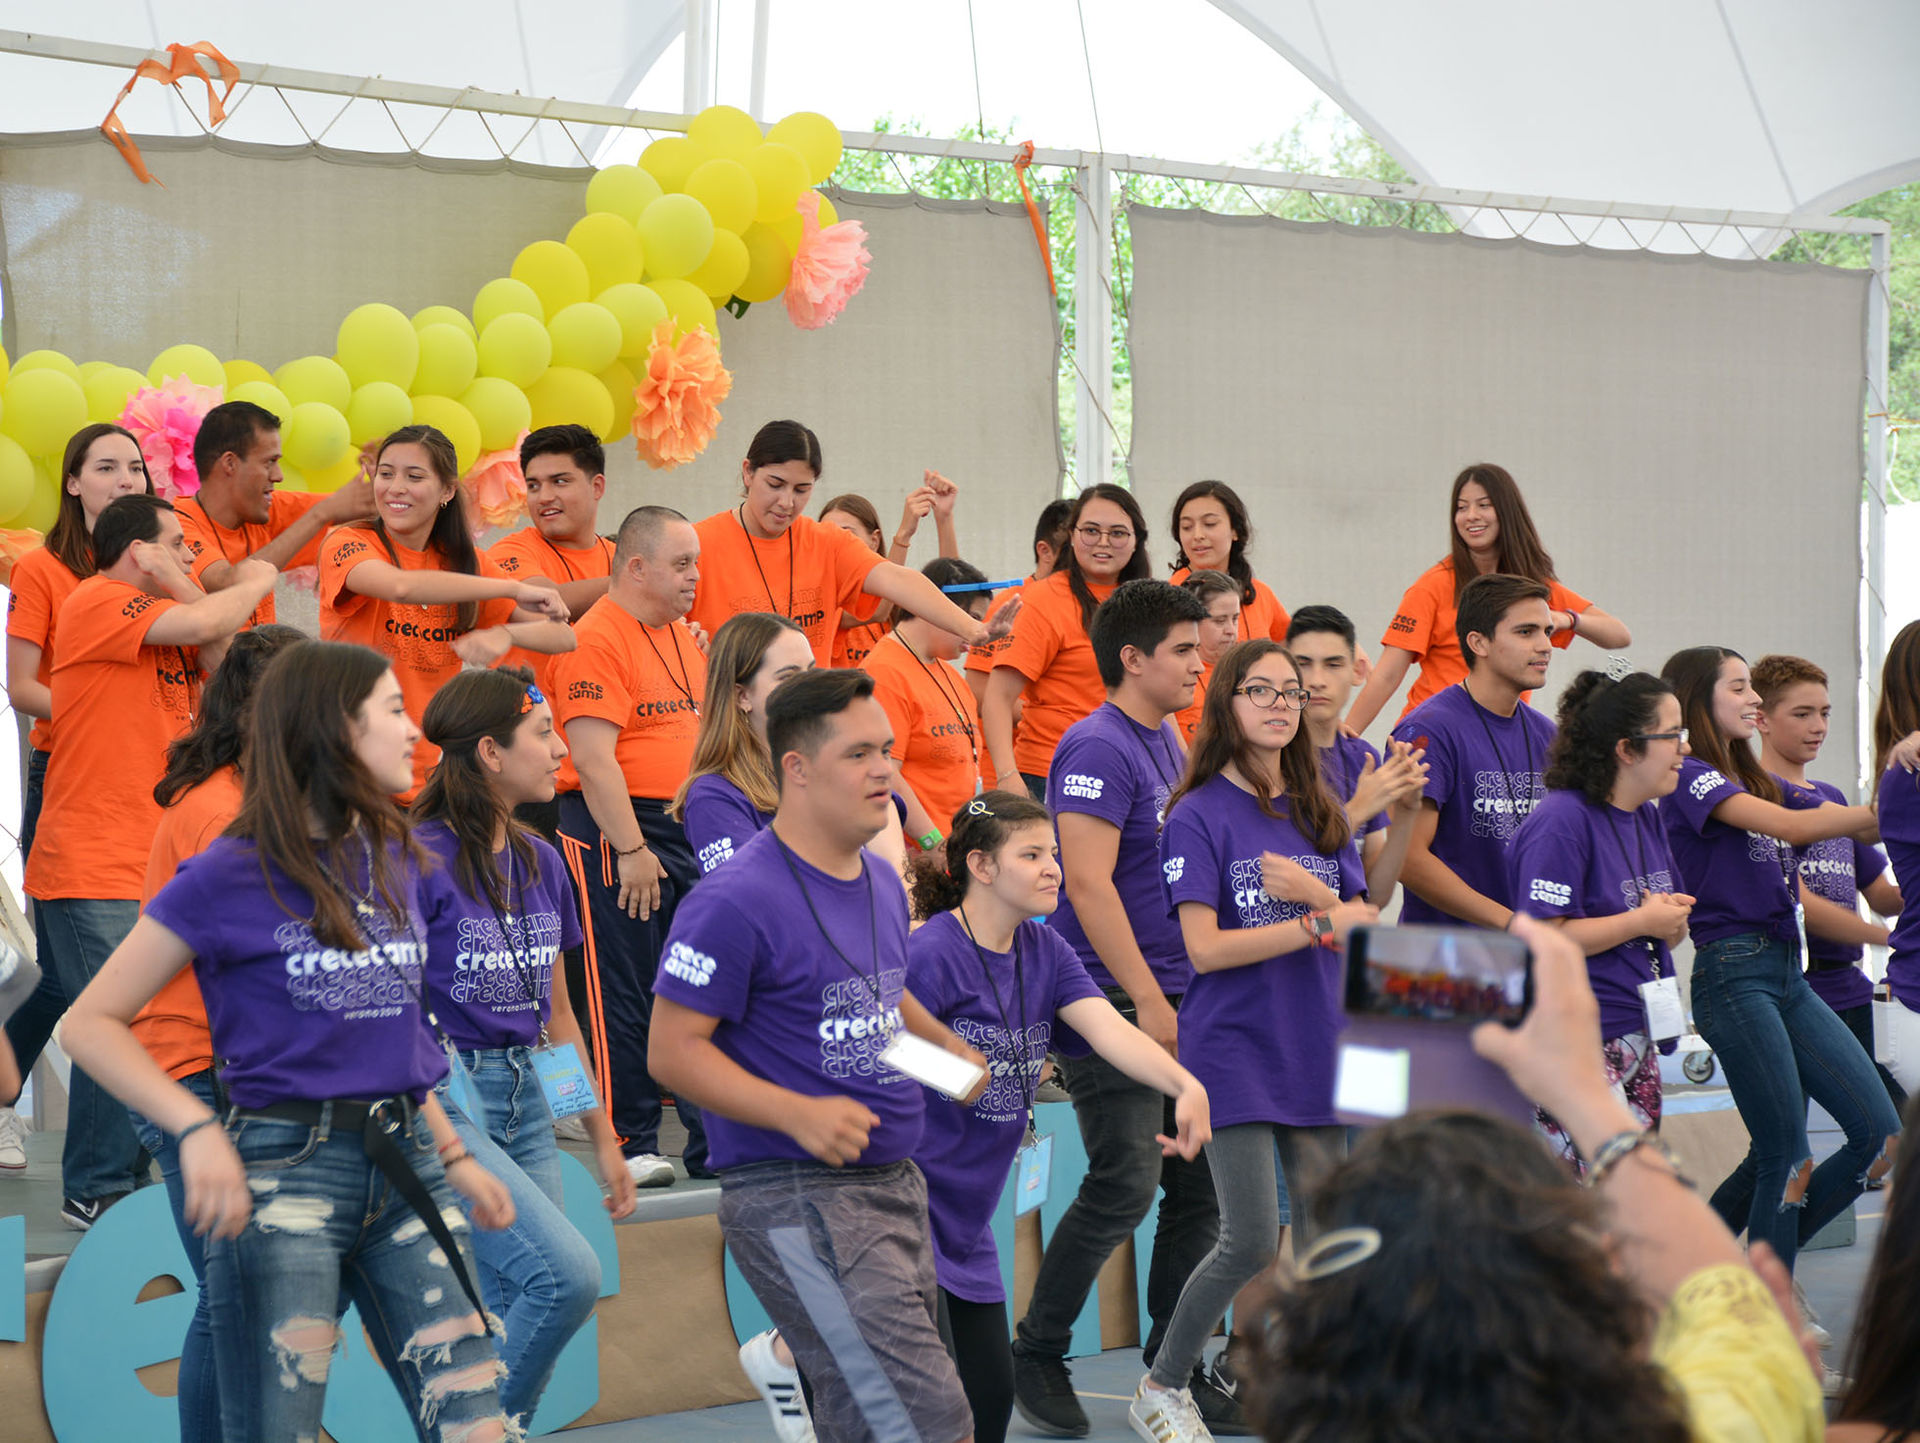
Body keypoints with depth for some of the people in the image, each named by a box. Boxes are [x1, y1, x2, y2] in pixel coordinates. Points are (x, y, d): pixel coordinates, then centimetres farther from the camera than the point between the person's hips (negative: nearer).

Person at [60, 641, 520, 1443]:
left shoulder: (393, 860, 13)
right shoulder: (230, 878, -6)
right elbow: (91, 1023, -5)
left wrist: (452, 1157, 20)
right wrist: (197, 1130, -17)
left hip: (405, 1163, 5)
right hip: (286, 1171, -5)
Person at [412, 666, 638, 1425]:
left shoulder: (541, 862, 10)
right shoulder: (420, 859, -12)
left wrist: (603, 1137, 19)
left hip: (527, 1099, 7)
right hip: (445, 1102, -7)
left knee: (518, 1317, 5)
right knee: (567, 1273, -19)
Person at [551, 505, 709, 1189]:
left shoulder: (683, 637, 15)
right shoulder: (596, 639, -13)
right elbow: (594, 758, -19)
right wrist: (632, 850, -21)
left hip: (690, 830, 8)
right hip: (616, 829, -8)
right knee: (626, 993, -2)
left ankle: (714, 1140, 17)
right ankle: (631, 1147, 6)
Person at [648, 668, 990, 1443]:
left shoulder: (881, 882, 12)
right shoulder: (736, 900, -15)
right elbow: (672, 1050, -15)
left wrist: (946, 1046, 12)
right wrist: (799, 1114, -24)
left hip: (895, 1183, 9)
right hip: (795, 1197, -9)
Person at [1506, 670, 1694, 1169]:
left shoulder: (1647, 817, 15)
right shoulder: (1561, 821, -13)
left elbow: (1665, 931, 25)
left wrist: (1672, 920, 0)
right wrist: (1642, 921, -13)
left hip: (1637, 1042, 10)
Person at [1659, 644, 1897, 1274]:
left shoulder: (1752, 778, 20)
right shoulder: (1689, 776, -6)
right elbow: (1794, 826, -19)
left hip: (1788, 972, 8)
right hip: (1734, 975, -8)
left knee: (1881, 1134, 1)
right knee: (1788, 1162, -7)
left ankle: (1767, 1252, 15)